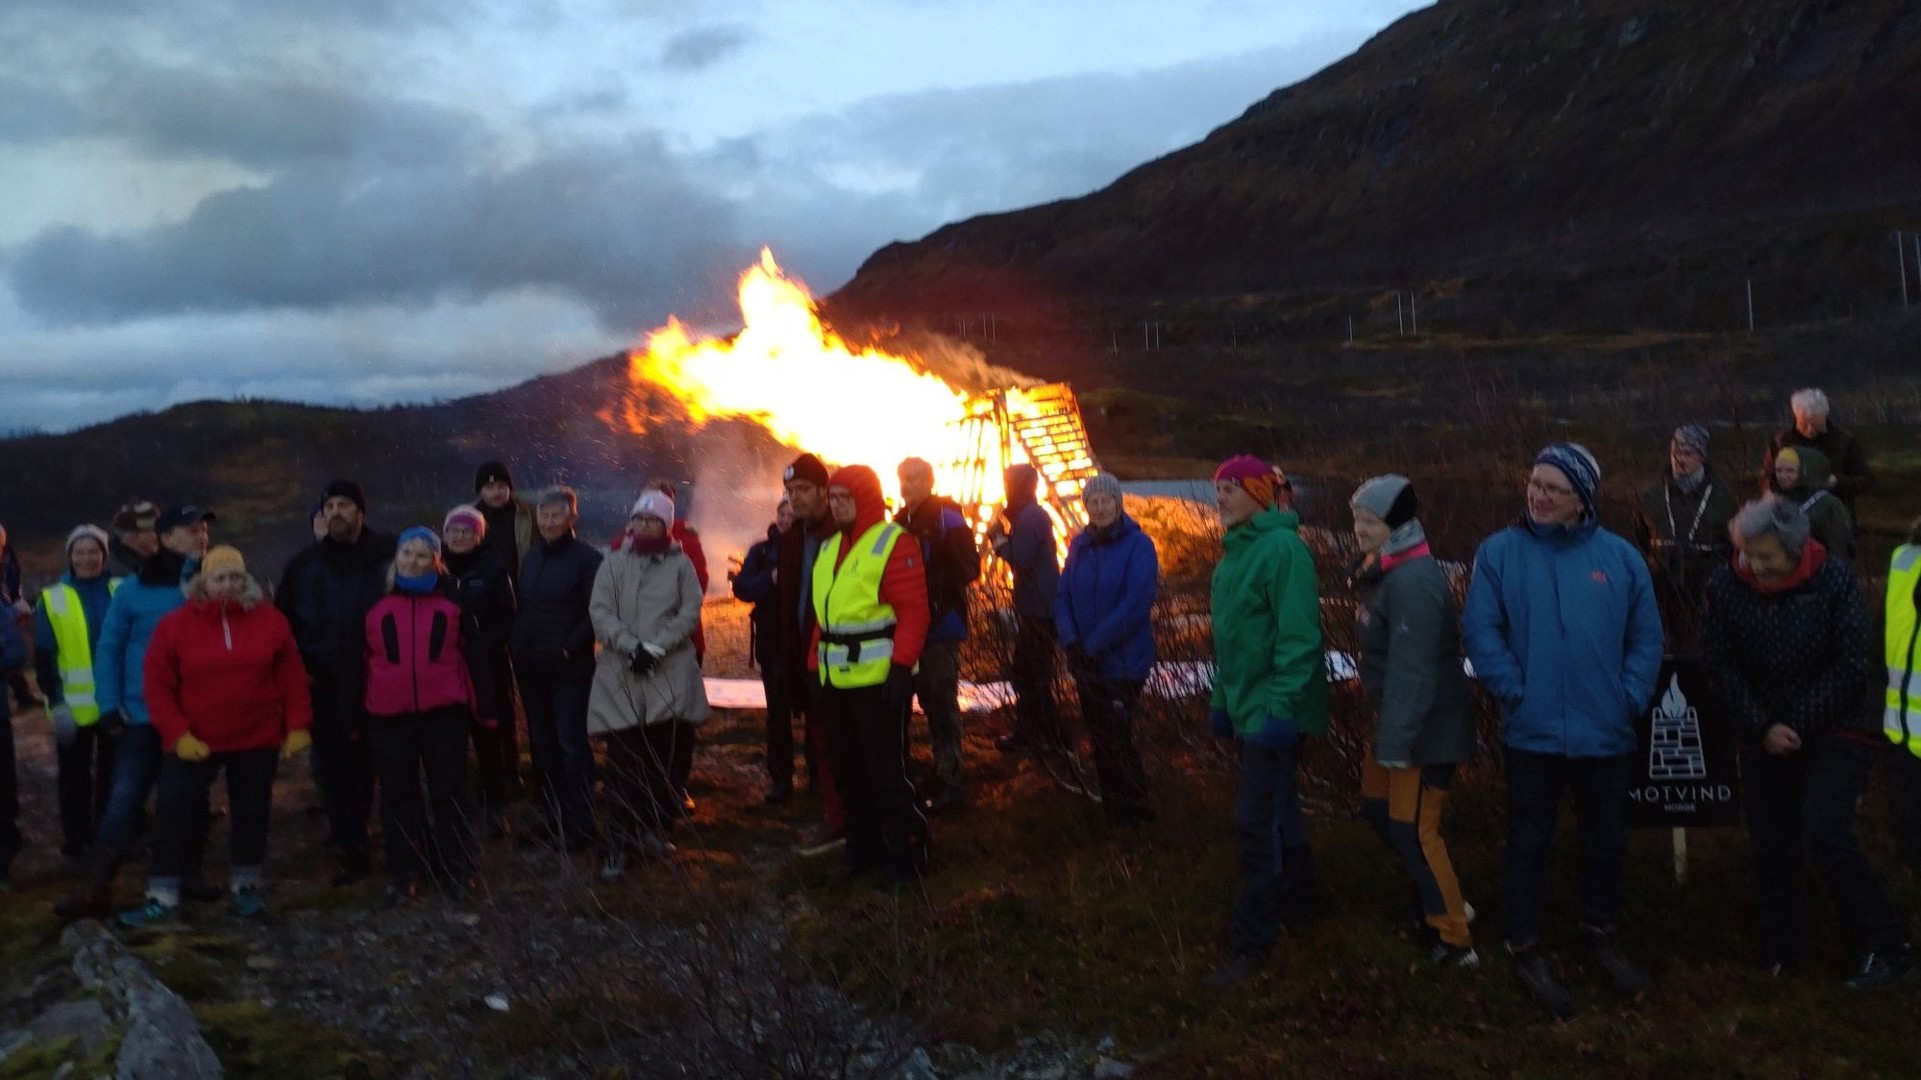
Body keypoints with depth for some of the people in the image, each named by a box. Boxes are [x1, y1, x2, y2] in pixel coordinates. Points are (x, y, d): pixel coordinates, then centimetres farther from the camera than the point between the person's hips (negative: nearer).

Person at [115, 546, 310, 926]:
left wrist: (298, 726, -3)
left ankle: (246, 886, 26)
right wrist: (178, 734, -12)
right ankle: (163, 897, 7)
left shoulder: (270, 619, -2)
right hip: (193, 741, -1)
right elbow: (158, 686, -4)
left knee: (251, 811, 10)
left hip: (258, 739, 1)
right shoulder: (176, 624, -5)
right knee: (174, 811, -2)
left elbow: (292, 677, 1)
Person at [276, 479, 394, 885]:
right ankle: (352, 849, 7)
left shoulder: (389, 554, -3)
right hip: (325, 685, 2)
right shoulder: (305, 563, 6)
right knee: (335, 769, 0)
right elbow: (283, 621, 12)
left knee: (365, 764, 5)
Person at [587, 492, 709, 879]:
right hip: (621, 676, 0)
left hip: (669, 675, 1)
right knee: (622, 764, -4)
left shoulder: (681, 564, 6)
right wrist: (631, 646, -15)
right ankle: (618, 845, 1)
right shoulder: (613, 563, 6)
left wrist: (656, 647, -13)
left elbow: (690, 612, -2)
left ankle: (655, 830, 22)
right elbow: (600, 611, -2)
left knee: (662, 760, 6)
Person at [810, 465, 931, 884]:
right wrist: (816, 662, 13)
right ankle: (864, 849, 26)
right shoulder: (830, 546, 16)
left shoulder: (893, 543, -10)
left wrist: (901, 667, -22)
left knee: (887, 770, -4)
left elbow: (913, 611, -15)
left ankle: (906, 854, 8)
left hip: (878, 677, -8)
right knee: (849, 770, 14)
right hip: (836, 679, 8)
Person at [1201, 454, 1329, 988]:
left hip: (1273, 711, -9)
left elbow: (1298, 636, -22)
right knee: (1277, 811, 20)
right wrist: (1222, 697, 18)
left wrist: (1281, 706, -24)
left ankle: (1251, 942, 3)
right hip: (1247, 706, 9)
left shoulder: (1282, 547, -18)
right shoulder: (1237, 548, 10)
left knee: (1258, 822, -5)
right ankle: (1298, 902, 37)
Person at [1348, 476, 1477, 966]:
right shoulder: (1383, 572, 9)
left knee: (1412, 828, -4)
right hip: (1398, 721, 10)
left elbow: (1412, 669, -27)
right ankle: (1439, 896, 36)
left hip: (1428, 730, -10)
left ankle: (1453, 940, 9)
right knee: (1378, 806, 19)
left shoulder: (1413, 581, -23)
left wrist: (1395, 742, -27)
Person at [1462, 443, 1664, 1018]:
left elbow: (1646, 638, 5)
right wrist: (1513, 691, -14)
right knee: (1529, 842, 7)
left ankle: (1603, 937, 36)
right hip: (1533, 731, -2)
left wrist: (1631, 697, -4)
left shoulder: (1621, 557, 0)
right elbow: (1480, 630, -8)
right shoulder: (1499, 551, -5)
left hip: (1606, 732, 3)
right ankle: (1525, 949, 21)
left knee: (1607, 841, 17)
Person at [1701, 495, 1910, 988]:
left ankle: (1887, 948, -1)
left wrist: (1800, 725, -14)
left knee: (1825, 836, -17)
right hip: (1764, 736, 3)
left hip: (1835, 731, -3)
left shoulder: (1833, 582, -14)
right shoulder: (1726, 585, -10)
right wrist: (1762, 727, -14)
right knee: (1770, 848, 7)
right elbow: (1719, 665, -6)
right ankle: (1780, 954, 24)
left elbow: (1853, 667, -12)